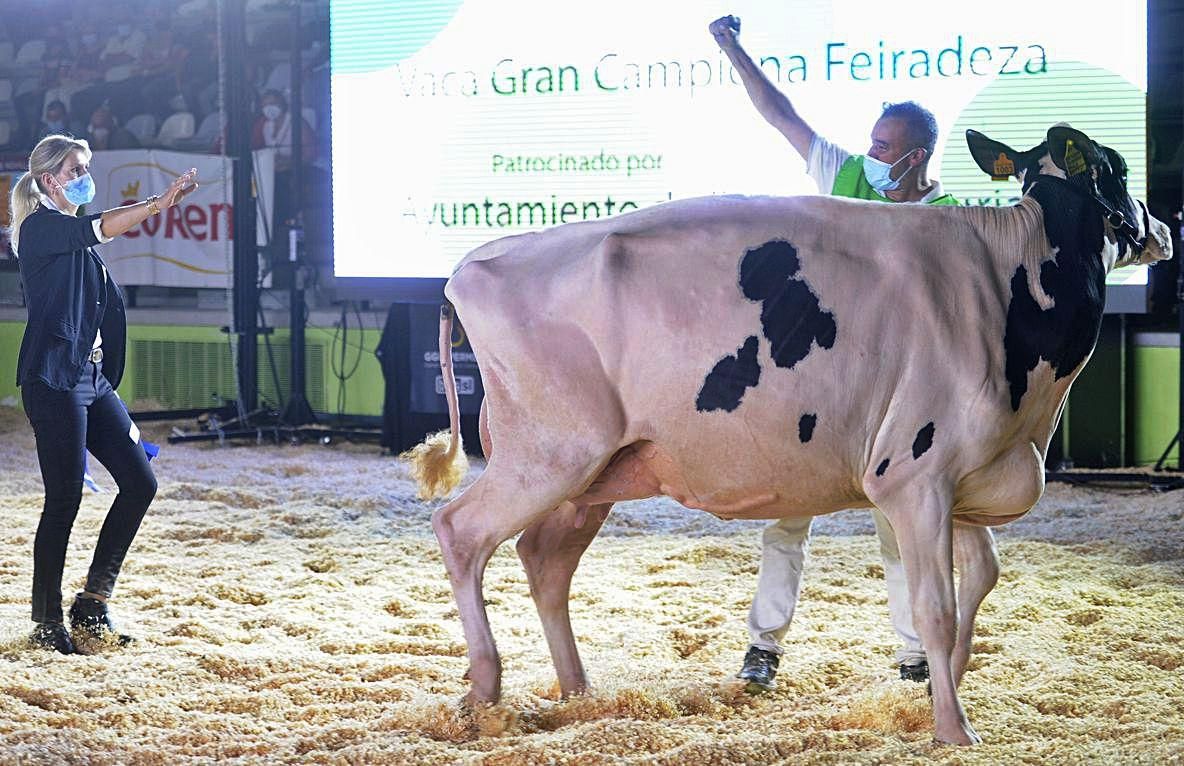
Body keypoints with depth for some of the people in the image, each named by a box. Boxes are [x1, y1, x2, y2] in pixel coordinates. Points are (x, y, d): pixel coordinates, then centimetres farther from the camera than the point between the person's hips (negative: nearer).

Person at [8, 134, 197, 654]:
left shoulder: (82, 242, 19)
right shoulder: (40, 229, -6)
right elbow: (98, 229, -27)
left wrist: (114, 405, 19)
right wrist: (159, 203, -39)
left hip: (91, 379, 9)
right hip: (52, 381, -9)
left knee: (139, 481, 4)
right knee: (64, 498, -7)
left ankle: (91, 606, 11)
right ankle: (47, 624, 3)